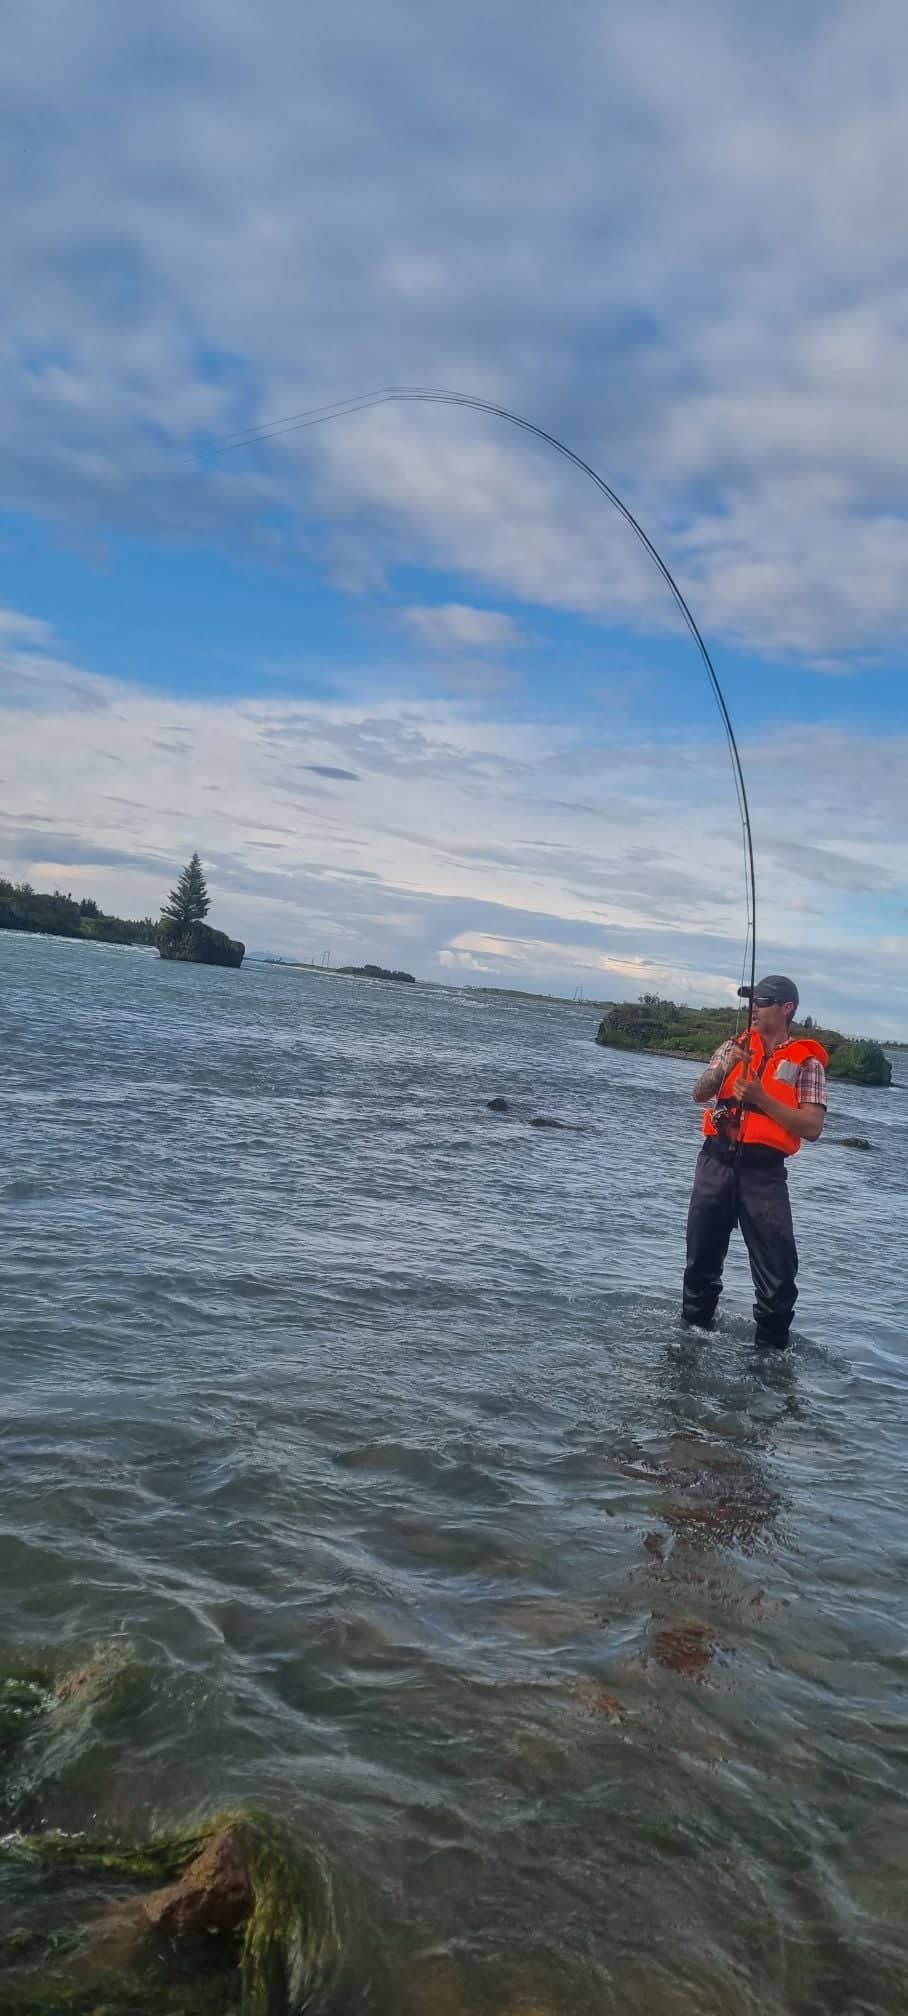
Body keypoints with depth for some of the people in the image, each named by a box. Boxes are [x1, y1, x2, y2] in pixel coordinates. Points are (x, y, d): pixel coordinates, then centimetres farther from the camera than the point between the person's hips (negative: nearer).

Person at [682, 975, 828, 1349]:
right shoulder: (736, 1046, 12)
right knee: (701, 1259, 14)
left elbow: (812, 1128, -10)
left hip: (764, 1172, -4)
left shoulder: (807, 1062, 0)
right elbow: (699, 1095, 2)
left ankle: (771, 1350, 6)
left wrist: (760, 1097, -16)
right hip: (717, 1162, 4)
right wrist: (725, 1068, -16)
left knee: (778, 1273, -7)